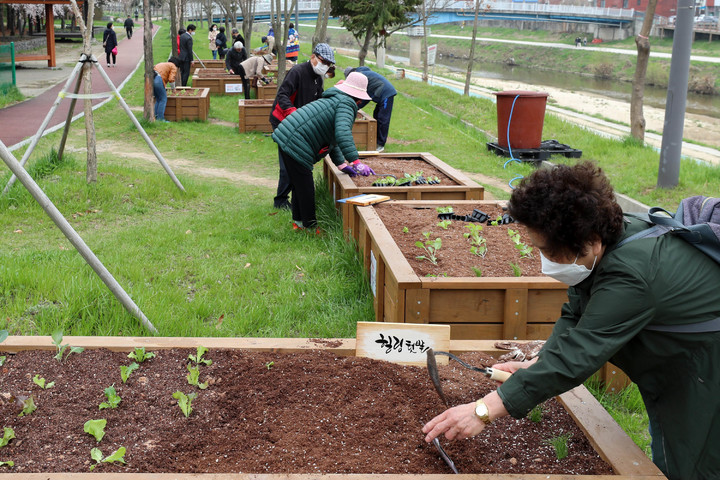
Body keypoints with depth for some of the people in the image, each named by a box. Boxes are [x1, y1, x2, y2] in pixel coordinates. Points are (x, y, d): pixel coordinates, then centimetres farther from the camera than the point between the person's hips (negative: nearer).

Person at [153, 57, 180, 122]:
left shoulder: (163, 64, 35)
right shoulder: (173, 67, 10)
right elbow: (171, 79, -4)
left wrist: (164, 91, 45)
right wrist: (173, 88, 13)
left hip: (151, 78, 8)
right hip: (158, 80, -8)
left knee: (158, 99, 19)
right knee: (163, 99, 1)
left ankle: (155, 117, 15)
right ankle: (160, 118, -4)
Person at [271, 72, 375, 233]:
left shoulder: (333, 100, 24)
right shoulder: (346, 104, -9)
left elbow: (331, 137, 29)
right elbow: (342, 133, -27)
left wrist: (341, 164, 23)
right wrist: (355, 162, -32)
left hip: (285, 139, 11)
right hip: (296, 145, -10)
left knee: (299, 184, 21)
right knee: (305, 187, 0)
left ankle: (298, 221, 33)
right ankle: (310, 227, 9)